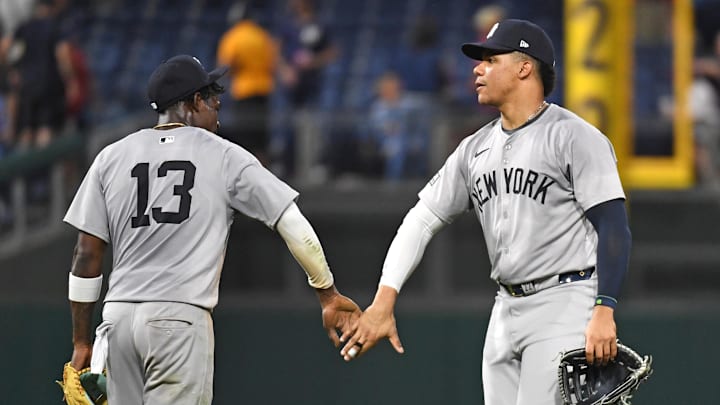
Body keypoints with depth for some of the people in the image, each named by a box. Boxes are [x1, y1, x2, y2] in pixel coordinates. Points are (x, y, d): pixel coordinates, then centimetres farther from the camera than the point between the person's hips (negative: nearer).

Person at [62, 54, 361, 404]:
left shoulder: (111, 157, 11)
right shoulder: (224, 156, 5)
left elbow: (86, 256, 9)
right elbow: (293, 225, 5)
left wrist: (81, 342, 13)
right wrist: (328, 292, 16)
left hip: (118, 319, 4)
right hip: (183, 319, -4)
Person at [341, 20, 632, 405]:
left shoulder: (574, 137, -8)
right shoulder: (475, 148, 14)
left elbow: (614, 228, -14)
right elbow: (422, 219, 12)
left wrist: (604, 312, -24)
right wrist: (383, 301, 1)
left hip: (566, 303, -8)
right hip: (506, 311, 8)